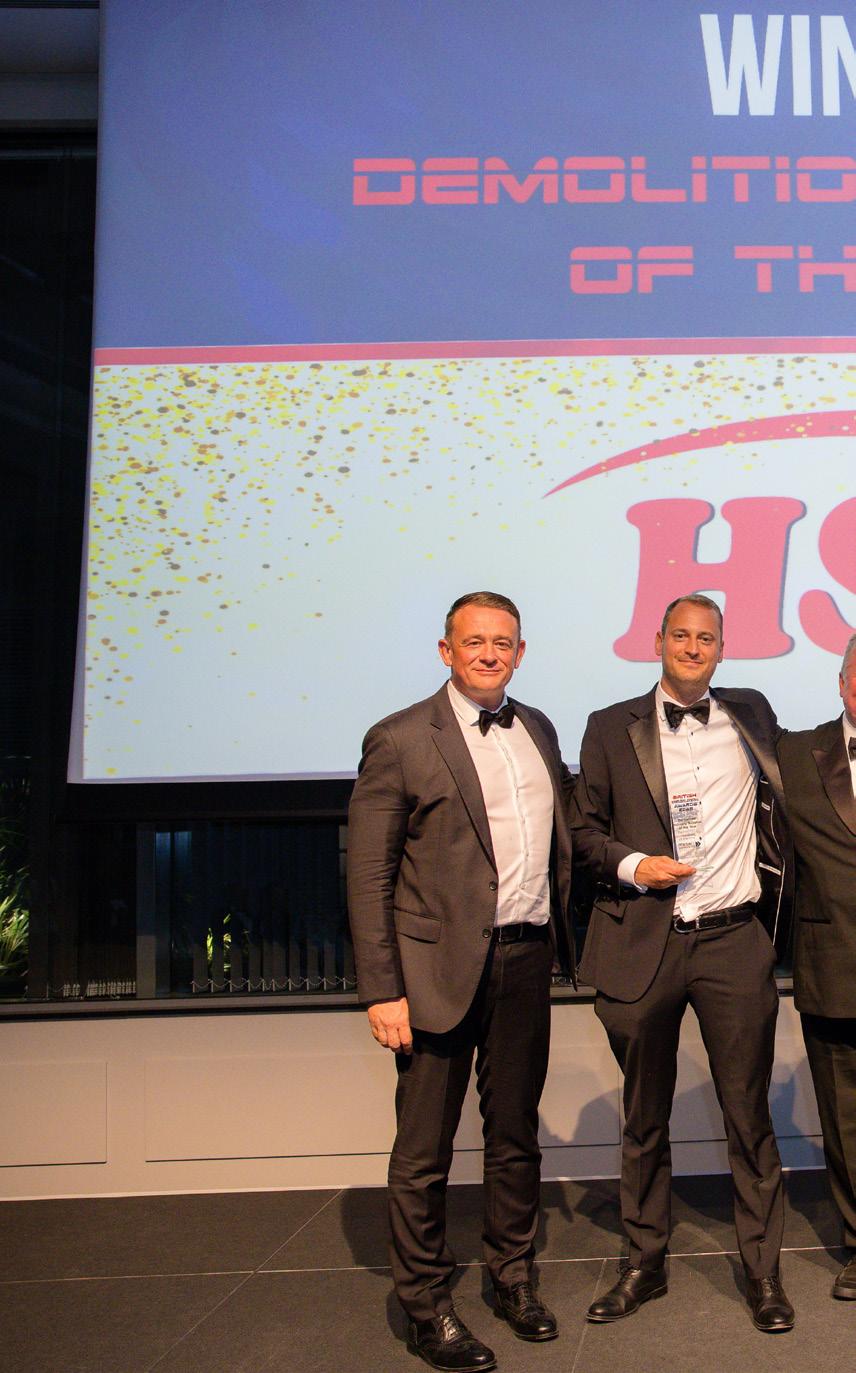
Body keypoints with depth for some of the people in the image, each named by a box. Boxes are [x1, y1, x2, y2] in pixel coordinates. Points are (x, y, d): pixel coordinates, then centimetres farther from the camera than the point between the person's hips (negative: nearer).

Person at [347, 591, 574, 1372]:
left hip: (527, 959, 5)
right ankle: (425, 1305, 23)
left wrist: (563, 943, 9)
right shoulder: (401, 741, -8)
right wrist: (382, 991, -13)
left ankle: (514, 1276, 36)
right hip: (443, 967, -5)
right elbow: (368, 875, -9)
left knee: (516, 1133, 18)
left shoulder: (538, 730, 10)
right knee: (425, 1149, 6)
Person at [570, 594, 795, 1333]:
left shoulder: (752, 715, 9)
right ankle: (645, 1262, 28)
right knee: (645, 1117, 12)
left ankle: (762, 1269, 23)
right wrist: (631, 865, -11)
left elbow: (780, 809, 21)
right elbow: (585, 827, 6)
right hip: (644, 945, 0)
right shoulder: (612, 727, 4)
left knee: (749, 1113, 6)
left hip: (735, 941, 1)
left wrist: (784, 921, 12)